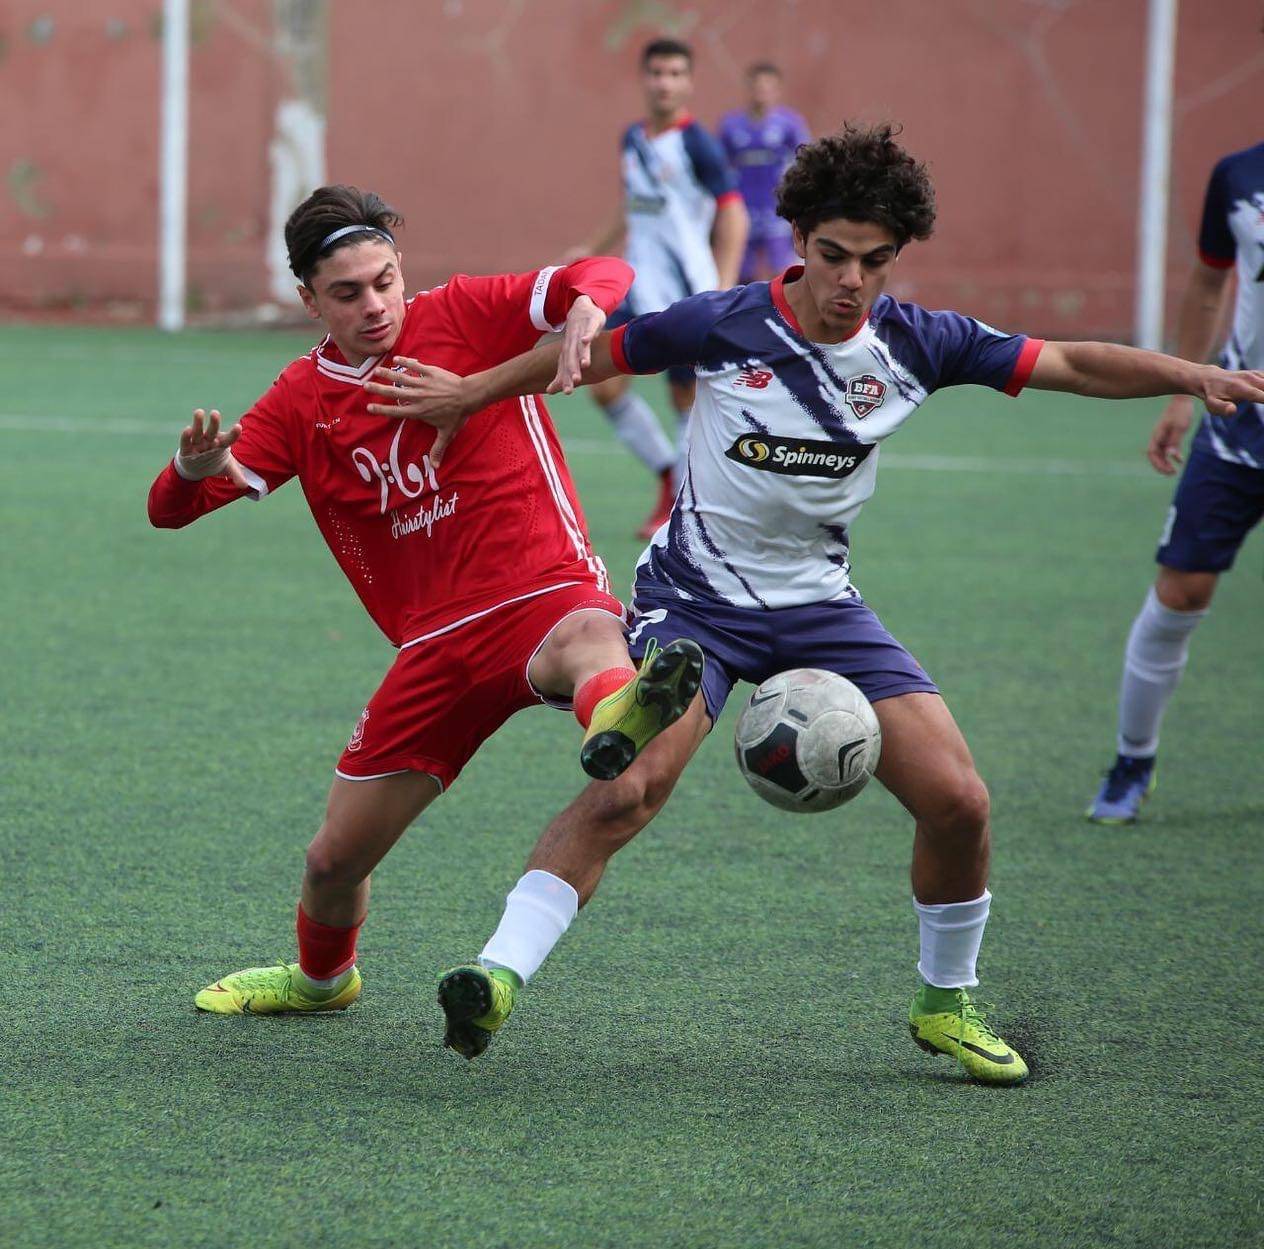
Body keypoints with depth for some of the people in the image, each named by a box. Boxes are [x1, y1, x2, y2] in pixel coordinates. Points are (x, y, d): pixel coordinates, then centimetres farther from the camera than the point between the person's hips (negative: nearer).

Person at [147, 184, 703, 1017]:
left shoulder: (464, 315, 0)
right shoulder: (301, 401, 10)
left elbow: (606, 279, -7)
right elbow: (172, 509, 7)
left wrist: (586, 308, -32)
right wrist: (196, 467, -17)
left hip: (548, 592, -4)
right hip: (436, 647, 4)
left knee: (588, 641, -44)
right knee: (336, 858, 10)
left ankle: (618, 710, -82)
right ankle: (321, 976, 44)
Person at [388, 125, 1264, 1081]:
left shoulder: (914, 343, -6)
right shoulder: (722, 327, -15)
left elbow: (1075, 365, -2)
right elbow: (590, 355, 0)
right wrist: (471, 392, 5)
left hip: (820, 604, 3)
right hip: (695, 598, -3)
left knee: (957, 800, -7)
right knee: (626, 790, -27)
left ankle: (946, 1003, 16)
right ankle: (499, 973, -27)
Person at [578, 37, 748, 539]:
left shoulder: (696, 145, -12)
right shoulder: (633, 140, 10)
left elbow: (733, 216, -14)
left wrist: (723, 290, -22)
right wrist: (594, 252, 28)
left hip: (687, 294, -7)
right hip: (638, 289, 7)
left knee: (688, 400, 0)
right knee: (605, 384, -2)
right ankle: (669, 477, 15)